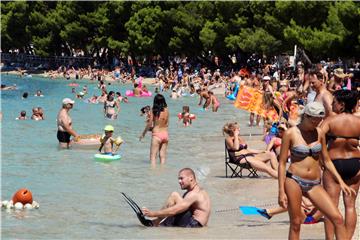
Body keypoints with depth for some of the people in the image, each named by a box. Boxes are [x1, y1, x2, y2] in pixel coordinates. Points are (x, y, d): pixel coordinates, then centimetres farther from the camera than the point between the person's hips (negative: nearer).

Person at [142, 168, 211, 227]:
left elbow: (174, 211, -21)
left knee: (174, 195, -12)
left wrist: (153, 213, -17)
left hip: (194, 225, -11)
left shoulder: (194, 194, -13)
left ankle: (156, 222, -7)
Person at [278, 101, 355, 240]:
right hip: (294, 181, -4)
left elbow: (326, 161, 16)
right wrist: (281, 192, -8)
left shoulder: (319, 133, 7)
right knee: (296, 224, 0)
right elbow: (282, 163, -4)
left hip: (314, 185, 4)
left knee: (338, 219, -7)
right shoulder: (291, 134, -5)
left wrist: (341, 181, 8)